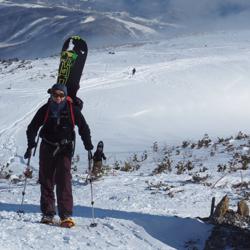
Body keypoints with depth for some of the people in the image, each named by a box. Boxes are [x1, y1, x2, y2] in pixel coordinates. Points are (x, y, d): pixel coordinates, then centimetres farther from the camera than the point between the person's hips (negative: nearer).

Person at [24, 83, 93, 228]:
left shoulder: (72, 110, -6)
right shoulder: (45, 110, -4)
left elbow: (84, 128, 2)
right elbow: (32, 128, 2)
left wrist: (88, 146, -4)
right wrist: (31, 145, -8)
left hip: (65, 149, -2)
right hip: (47, 148, 2)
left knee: (64, 180, -12)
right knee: (46, 180, 4)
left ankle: (66, 215, -13)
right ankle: (48, 213, 13)